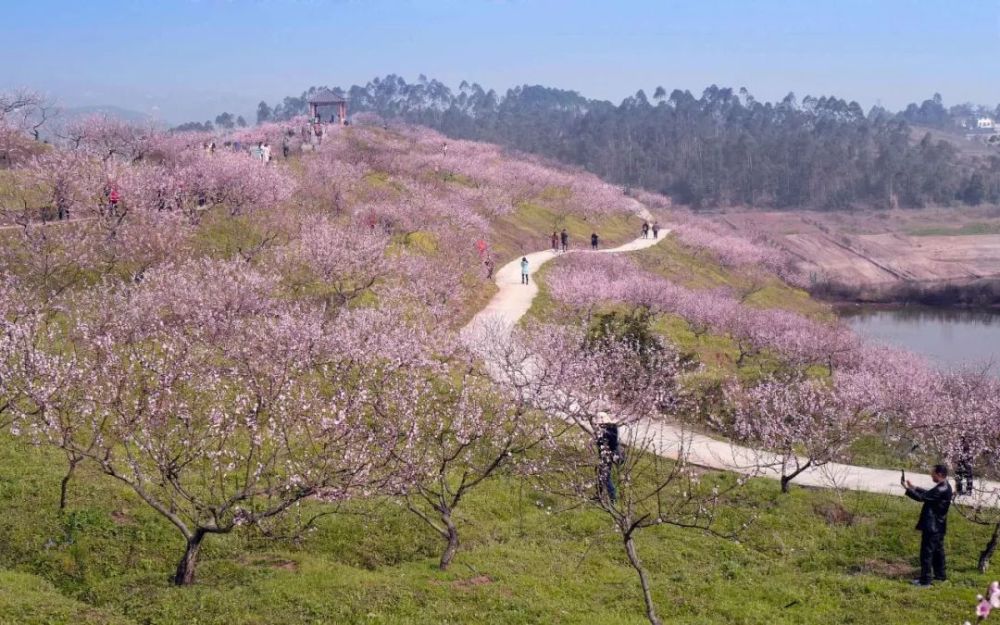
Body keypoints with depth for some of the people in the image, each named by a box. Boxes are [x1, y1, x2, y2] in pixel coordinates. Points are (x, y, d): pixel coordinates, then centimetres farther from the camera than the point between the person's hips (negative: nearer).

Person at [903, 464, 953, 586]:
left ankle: (925, 580, 2)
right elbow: (928, 493, 17)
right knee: (938, 551, 21)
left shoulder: (941, 490, -26)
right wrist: (914, 487, 9)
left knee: (926, 552, -2)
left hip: (932, 526, -10)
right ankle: (940, 575, 31)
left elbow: (921, 497, -26)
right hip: (938, 525, 10)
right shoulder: (944, 487, 6)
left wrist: (907, 488, -19)